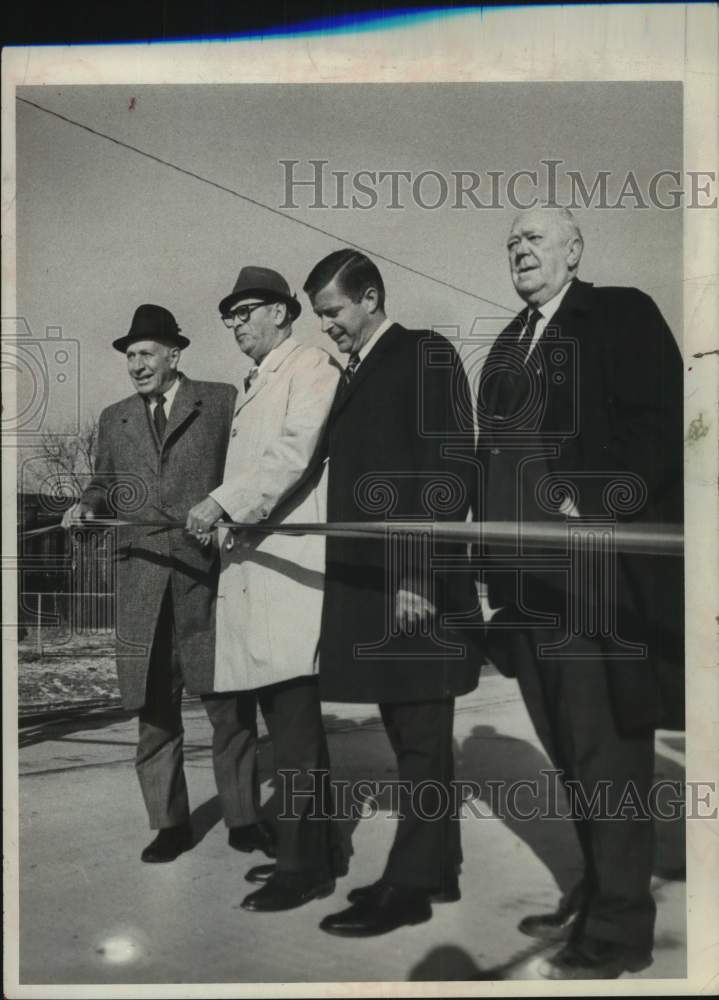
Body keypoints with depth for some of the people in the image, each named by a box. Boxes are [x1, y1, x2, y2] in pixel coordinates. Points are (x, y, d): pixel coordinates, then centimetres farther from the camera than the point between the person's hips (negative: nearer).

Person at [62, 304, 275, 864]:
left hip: (209, 572, -3)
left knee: (226, 701, 0)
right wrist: (89, 505, 2)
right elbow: (106, 483, 23)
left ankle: (242, 820, 14)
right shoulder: (115, 419, 18)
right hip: (143, 579, 4)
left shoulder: (222, 401, 7)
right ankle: (170, 823, 20)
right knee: (154, 708, 7)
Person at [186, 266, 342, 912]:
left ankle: (305, 865, 1)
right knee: (286, 721, 12)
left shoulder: (312, 369, -1)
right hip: (253, 568, 9)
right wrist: (222, 520, 11)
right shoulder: (254, 385, 25)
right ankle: (310, 852, 21)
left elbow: (293, 452, -15)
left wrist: (223, 501, -19)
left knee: (295, 721, -7)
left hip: (291, 565, -9)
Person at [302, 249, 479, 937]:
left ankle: (409, 887, 10)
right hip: (371, 585, 8)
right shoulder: (355, 373, 18)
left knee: (421, 739, 1)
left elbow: (449, 473, -14)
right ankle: (436, 871, 26)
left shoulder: (426, 356, -5)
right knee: (413, 738, 15)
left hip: (416, 586, -8)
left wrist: (418, 577, -19)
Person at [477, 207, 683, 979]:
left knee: (606, 750, -1)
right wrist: (497, 555, 10)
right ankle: (596, 895, 27)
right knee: (569, 750, 13)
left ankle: (618, 928, 11)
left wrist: (593, 507, -19)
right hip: (529, 578, 7)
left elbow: (658, 422, -10)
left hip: (599, 572, -7)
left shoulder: (621, 314, 0)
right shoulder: (506, 349, 20)